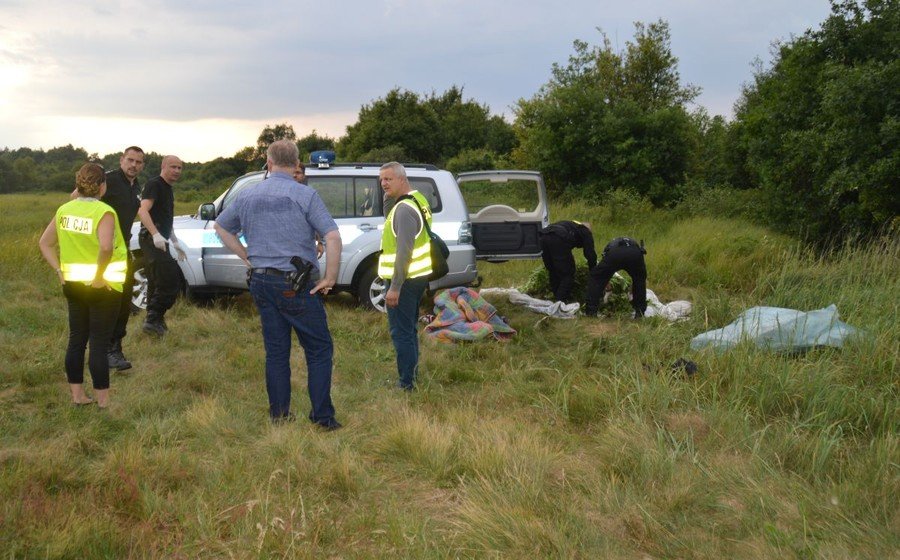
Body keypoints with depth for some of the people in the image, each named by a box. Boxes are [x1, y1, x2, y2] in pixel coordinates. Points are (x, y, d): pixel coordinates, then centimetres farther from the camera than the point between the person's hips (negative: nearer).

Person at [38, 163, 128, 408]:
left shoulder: (64, 210, 3)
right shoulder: (104, 212, -18)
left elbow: (45, 243, 6)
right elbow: (106, 247, -33)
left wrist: (59, 270, 5)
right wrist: (99, 276, -22)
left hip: (73, 284, 6)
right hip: (103, 287, -6)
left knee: (76, 340, 16)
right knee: (99, 344, 1)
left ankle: (77, 395, 25)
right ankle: (103, 401, 9)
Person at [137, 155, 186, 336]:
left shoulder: (168, 189, 22)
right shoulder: (154, 185, -8)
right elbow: (143, 211, -21)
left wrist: (175, 242, 30)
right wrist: (155, 234, -32)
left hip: (159, 241, 10)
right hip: (151, 239, -10)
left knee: (156, 283, 13)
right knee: (171, 279, -16)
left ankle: (153, 321, 20)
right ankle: (154, 319, -13)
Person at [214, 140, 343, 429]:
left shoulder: (247, 195, 7)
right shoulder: (305, 195, -10)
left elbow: (221, 227, 21)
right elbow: (333, 238, -18)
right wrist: (329, 279, -9)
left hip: (261, 282, 5)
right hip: (296, 284, -5)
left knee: (276, 351, 13)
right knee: (319, 349, 5)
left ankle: (279, 415, 19)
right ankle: (323, 416, 3)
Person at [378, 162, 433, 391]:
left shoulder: (404, 209, -21)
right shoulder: (418, 199, 11)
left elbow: (404, 252, -26)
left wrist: (395, 287, -26)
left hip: (405, 280, -10)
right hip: (417, 276, 10)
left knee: (401, 332, -4)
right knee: (409, 329, 20)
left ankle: (406, 384, 1)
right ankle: (411, 376, 31)